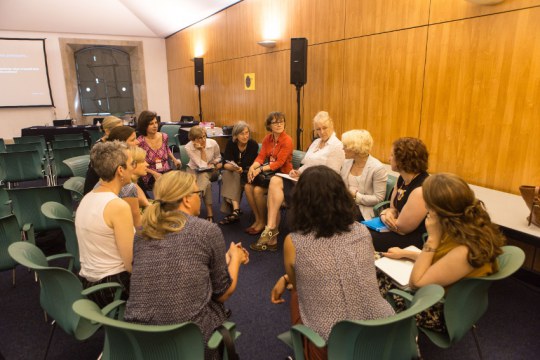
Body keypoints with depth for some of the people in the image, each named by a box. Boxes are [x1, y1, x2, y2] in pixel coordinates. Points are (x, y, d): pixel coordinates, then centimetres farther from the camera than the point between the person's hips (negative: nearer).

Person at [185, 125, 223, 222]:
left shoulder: (213, 143, -14)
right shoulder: (188, 147, -18)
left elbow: (218, 158, 8)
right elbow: (202, 165, -23)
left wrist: (216, 163, -14)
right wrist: (202, 149, -29)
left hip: (210, 170, 1)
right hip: (194, 169, -1)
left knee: (203, 177, -34)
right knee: (206, 183, -32)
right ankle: (209, 214, -24)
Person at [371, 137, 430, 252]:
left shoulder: (420, 190, -28)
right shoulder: (402, 179, 2)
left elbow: (401, 228, -23)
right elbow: (394, 208, 11)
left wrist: (383, 216, -5)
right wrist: (388, 213, -13)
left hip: (414, 241, -9)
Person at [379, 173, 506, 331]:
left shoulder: (464, 252, -39)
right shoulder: (472, 225, -13)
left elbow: (416, 282, -25)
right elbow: (439, 259, 6)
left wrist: (432, 237, -29)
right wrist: (404, 253, 9)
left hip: (441, 310, -7)